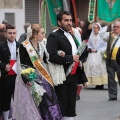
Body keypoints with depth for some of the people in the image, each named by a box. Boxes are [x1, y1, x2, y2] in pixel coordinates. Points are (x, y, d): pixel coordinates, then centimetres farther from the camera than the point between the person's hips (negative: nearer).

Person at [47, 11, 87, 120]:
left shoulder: (72, 36, 18)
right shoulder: (54, 36, -9)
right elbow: (51, 56, -24)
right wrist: (70, 58, -21)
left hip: (73, 77, 8)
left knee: (71, 107, 11)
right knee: (61, 106, -6)